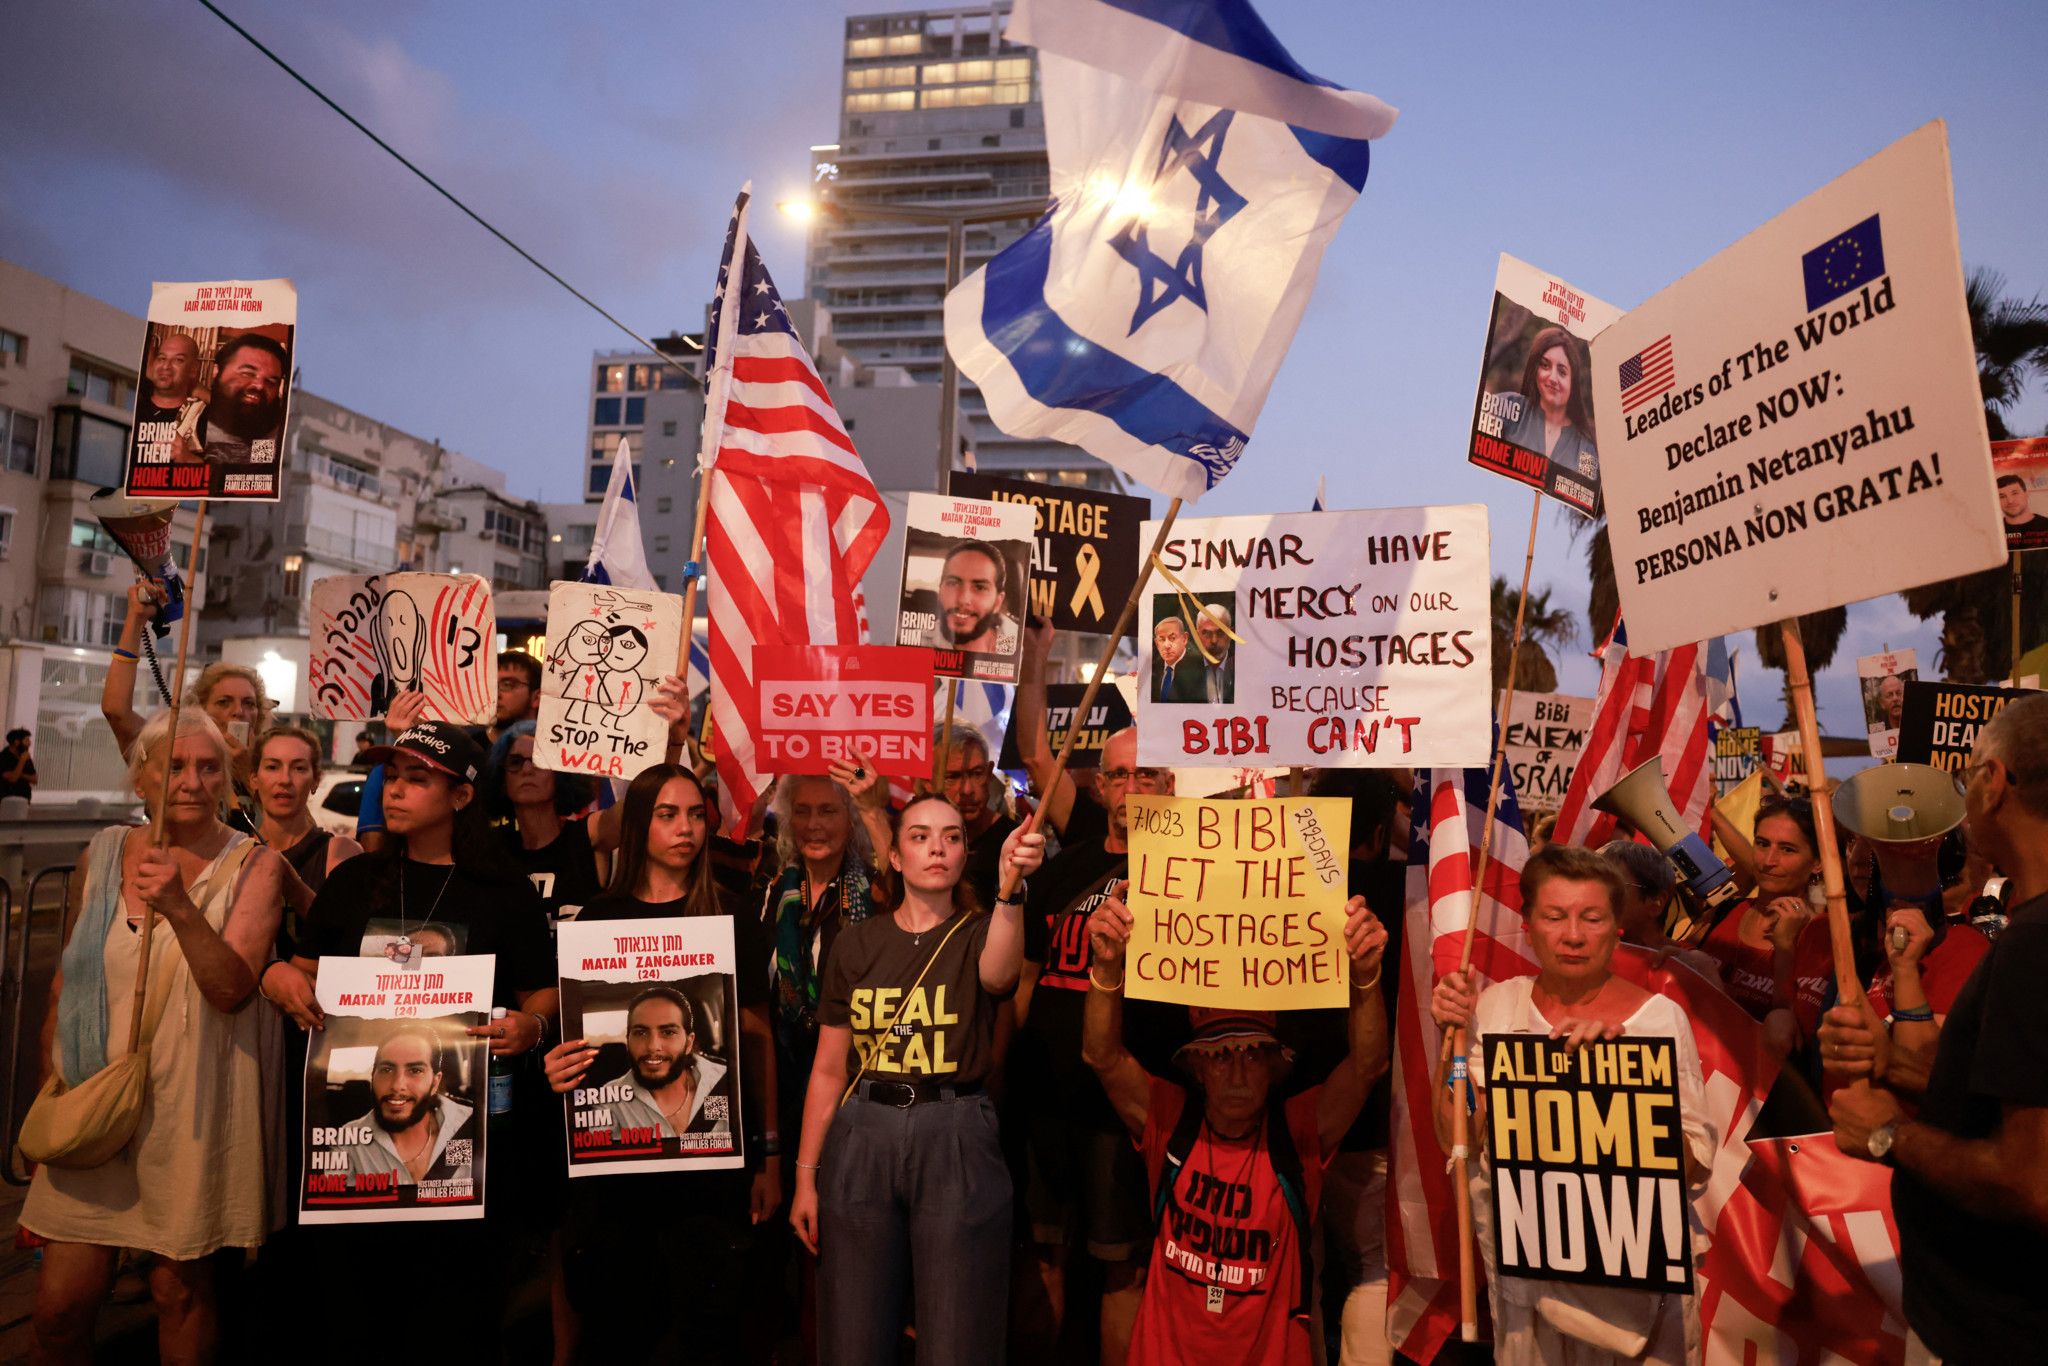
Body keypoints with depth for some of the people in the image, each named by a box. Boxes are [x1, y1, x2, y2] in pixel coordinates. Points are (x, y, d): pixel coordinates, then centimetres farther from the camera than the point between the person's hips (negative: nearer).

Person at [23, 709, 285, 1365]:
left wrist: (181, 907, -31)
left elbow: (233, 990, -18)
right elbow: (65, 982, 14)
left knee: (181, 1289, 10)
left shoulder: (252, 865, -7)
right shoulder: (102, 854, 4)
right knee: (58, 1305, 6)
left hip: (192, 1107, -3)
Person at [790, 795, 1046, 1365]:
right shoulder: (858, 942, 7)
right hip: (863, 1136, 2)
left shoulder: (979, 932, 1)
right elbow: (829, 1068, 8)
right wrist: (805, 1174, 4)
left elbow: (998, 973, -25)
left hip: (956, 1136, -2)